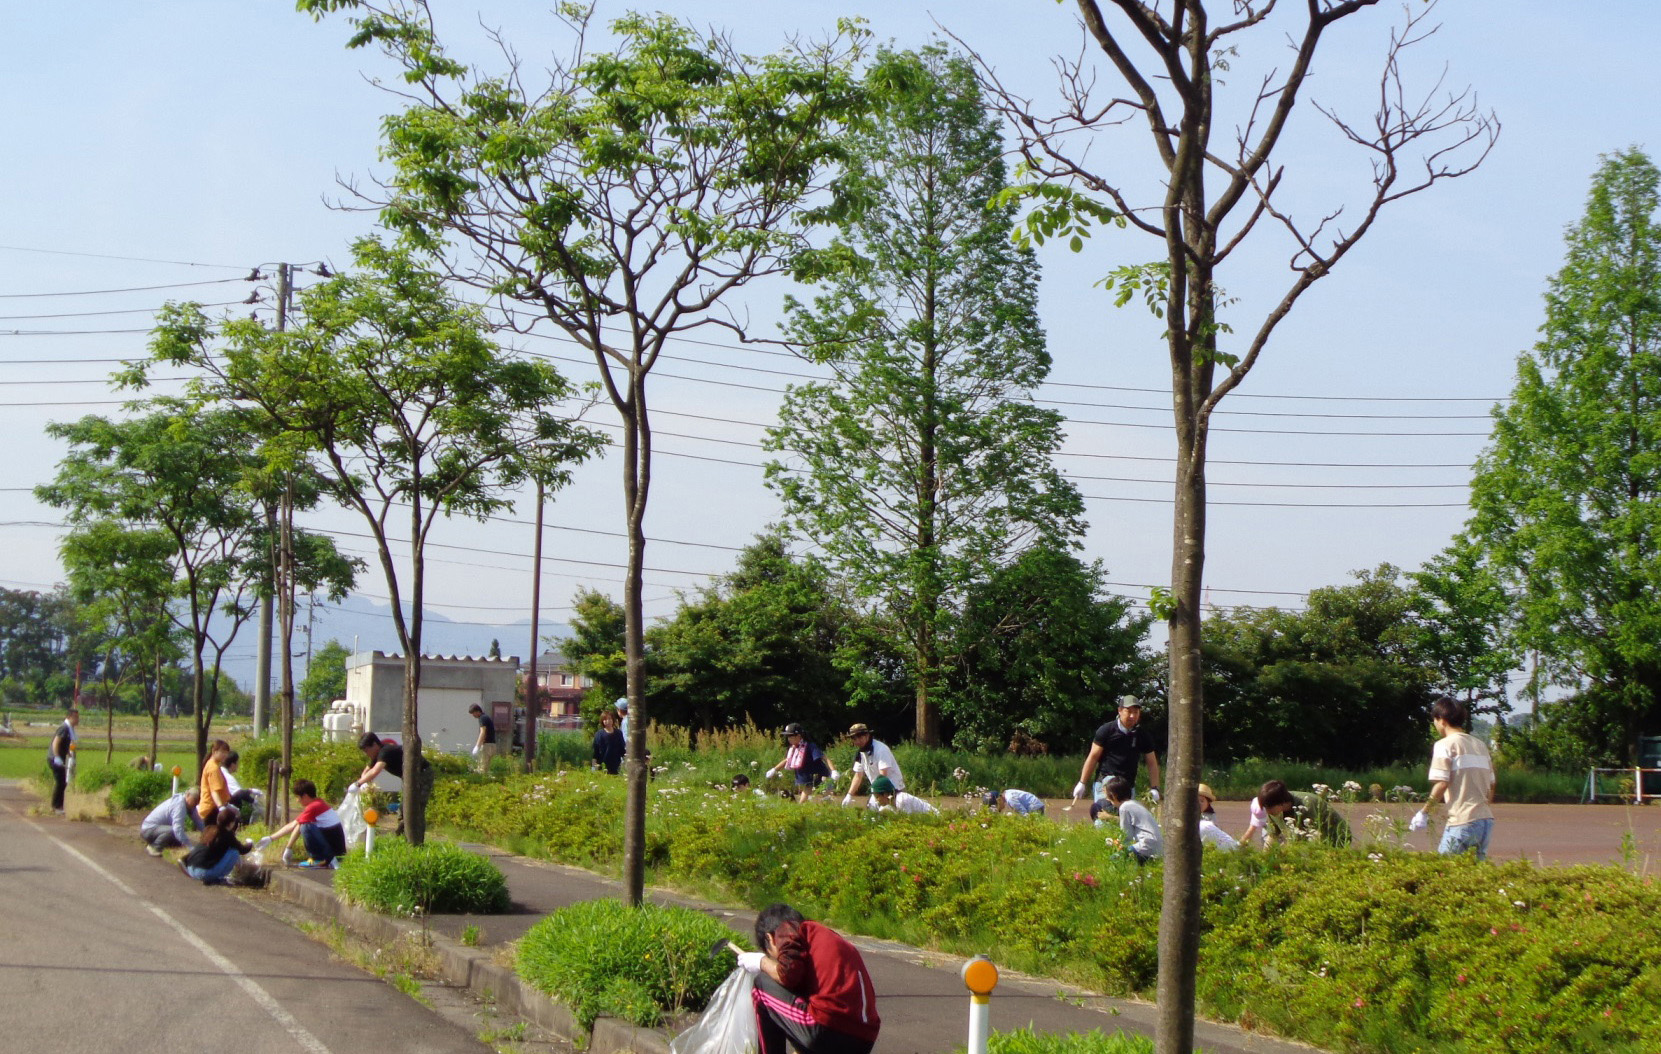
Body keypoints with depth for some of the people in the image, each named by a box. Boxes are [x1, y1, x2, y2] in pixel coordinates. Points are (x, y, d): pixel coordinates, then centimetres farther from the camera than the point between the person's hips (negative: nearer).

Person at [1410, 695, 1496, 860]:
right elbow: (1491, 785, 17)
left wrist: (1424, 812, -3)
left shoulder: (1445, 745, -4)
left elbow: (1441, 784, -12)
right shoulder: (1481, 745, 16)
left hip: (1463, 822, -7)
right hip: (1486, 820, 7)